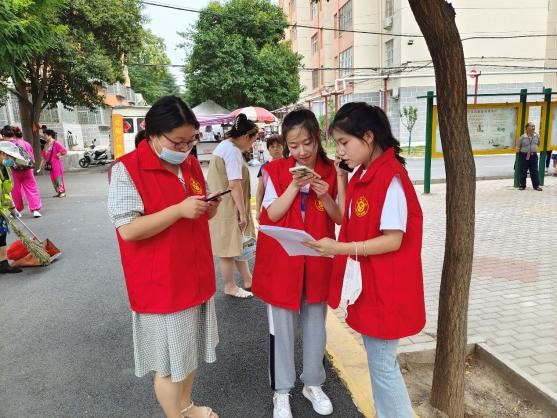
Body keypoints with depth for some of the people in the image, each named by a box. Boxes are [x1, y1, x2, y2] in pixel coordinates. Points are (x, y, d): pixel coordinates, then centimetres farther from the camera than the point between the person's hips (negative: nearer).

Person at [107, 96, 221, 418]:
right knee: (168, 363, 9)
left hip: (196, 278, 7)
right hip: (160, 286, -7)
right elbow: (128, 229, -21)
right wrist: (179, 210, -27)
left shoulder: (191, 165, 6)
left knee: (191, 351, 23)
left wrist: (208, 209, -7)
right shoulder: (127, 170, -15)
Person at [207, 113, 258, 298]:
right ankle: (230, 287, 18)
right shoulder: (233, 151, -19)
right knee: (228, 248, 3)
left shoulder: (224, 145, 12)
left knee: (237, 243, 18)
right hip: (227, 208, -10)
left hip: (222, 205, 10)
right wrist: (243, 213, -18)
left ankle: (247, 280, 30)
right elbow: (235, 185, -24)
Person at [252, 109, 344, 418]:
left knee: (315, 325, 16)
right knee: (283, 328, 10)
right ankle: (282, 390, 29)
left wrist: (325, 195, -19)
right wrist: (294, 186, -22)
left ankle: (313, 383, 37)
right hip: (283, 261, -2)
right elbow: (272, 214, -12)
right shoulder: (277, 171, -6)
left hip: (318, 261, 2)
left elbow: (339, 218, -1)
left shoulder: (331, 172, -2)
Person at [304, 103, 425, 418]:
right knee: (378, 361, 21)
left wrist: (341, 248, -24)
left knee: (383, 365, 6)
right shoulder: (363, 175, 7)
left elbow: (393, 240, -22)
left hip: (386, 290, -9)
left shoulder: (391, 178, -20)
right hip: (367, 285, 9)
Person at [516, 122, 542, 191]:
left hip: (533, 156, 3)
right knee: (523, 171, 4)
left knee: (534, 171, 6)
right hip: (524, 156, -3)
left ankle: (536, 185, 14)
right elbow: (518, 147, -3)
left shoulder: (537, 136, 0)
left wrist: (534, 152, 11)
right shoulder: (523, 137, -12)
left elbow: (538, 144, 15)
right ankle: (522, 185, 14)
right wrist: (523, 152, -1)